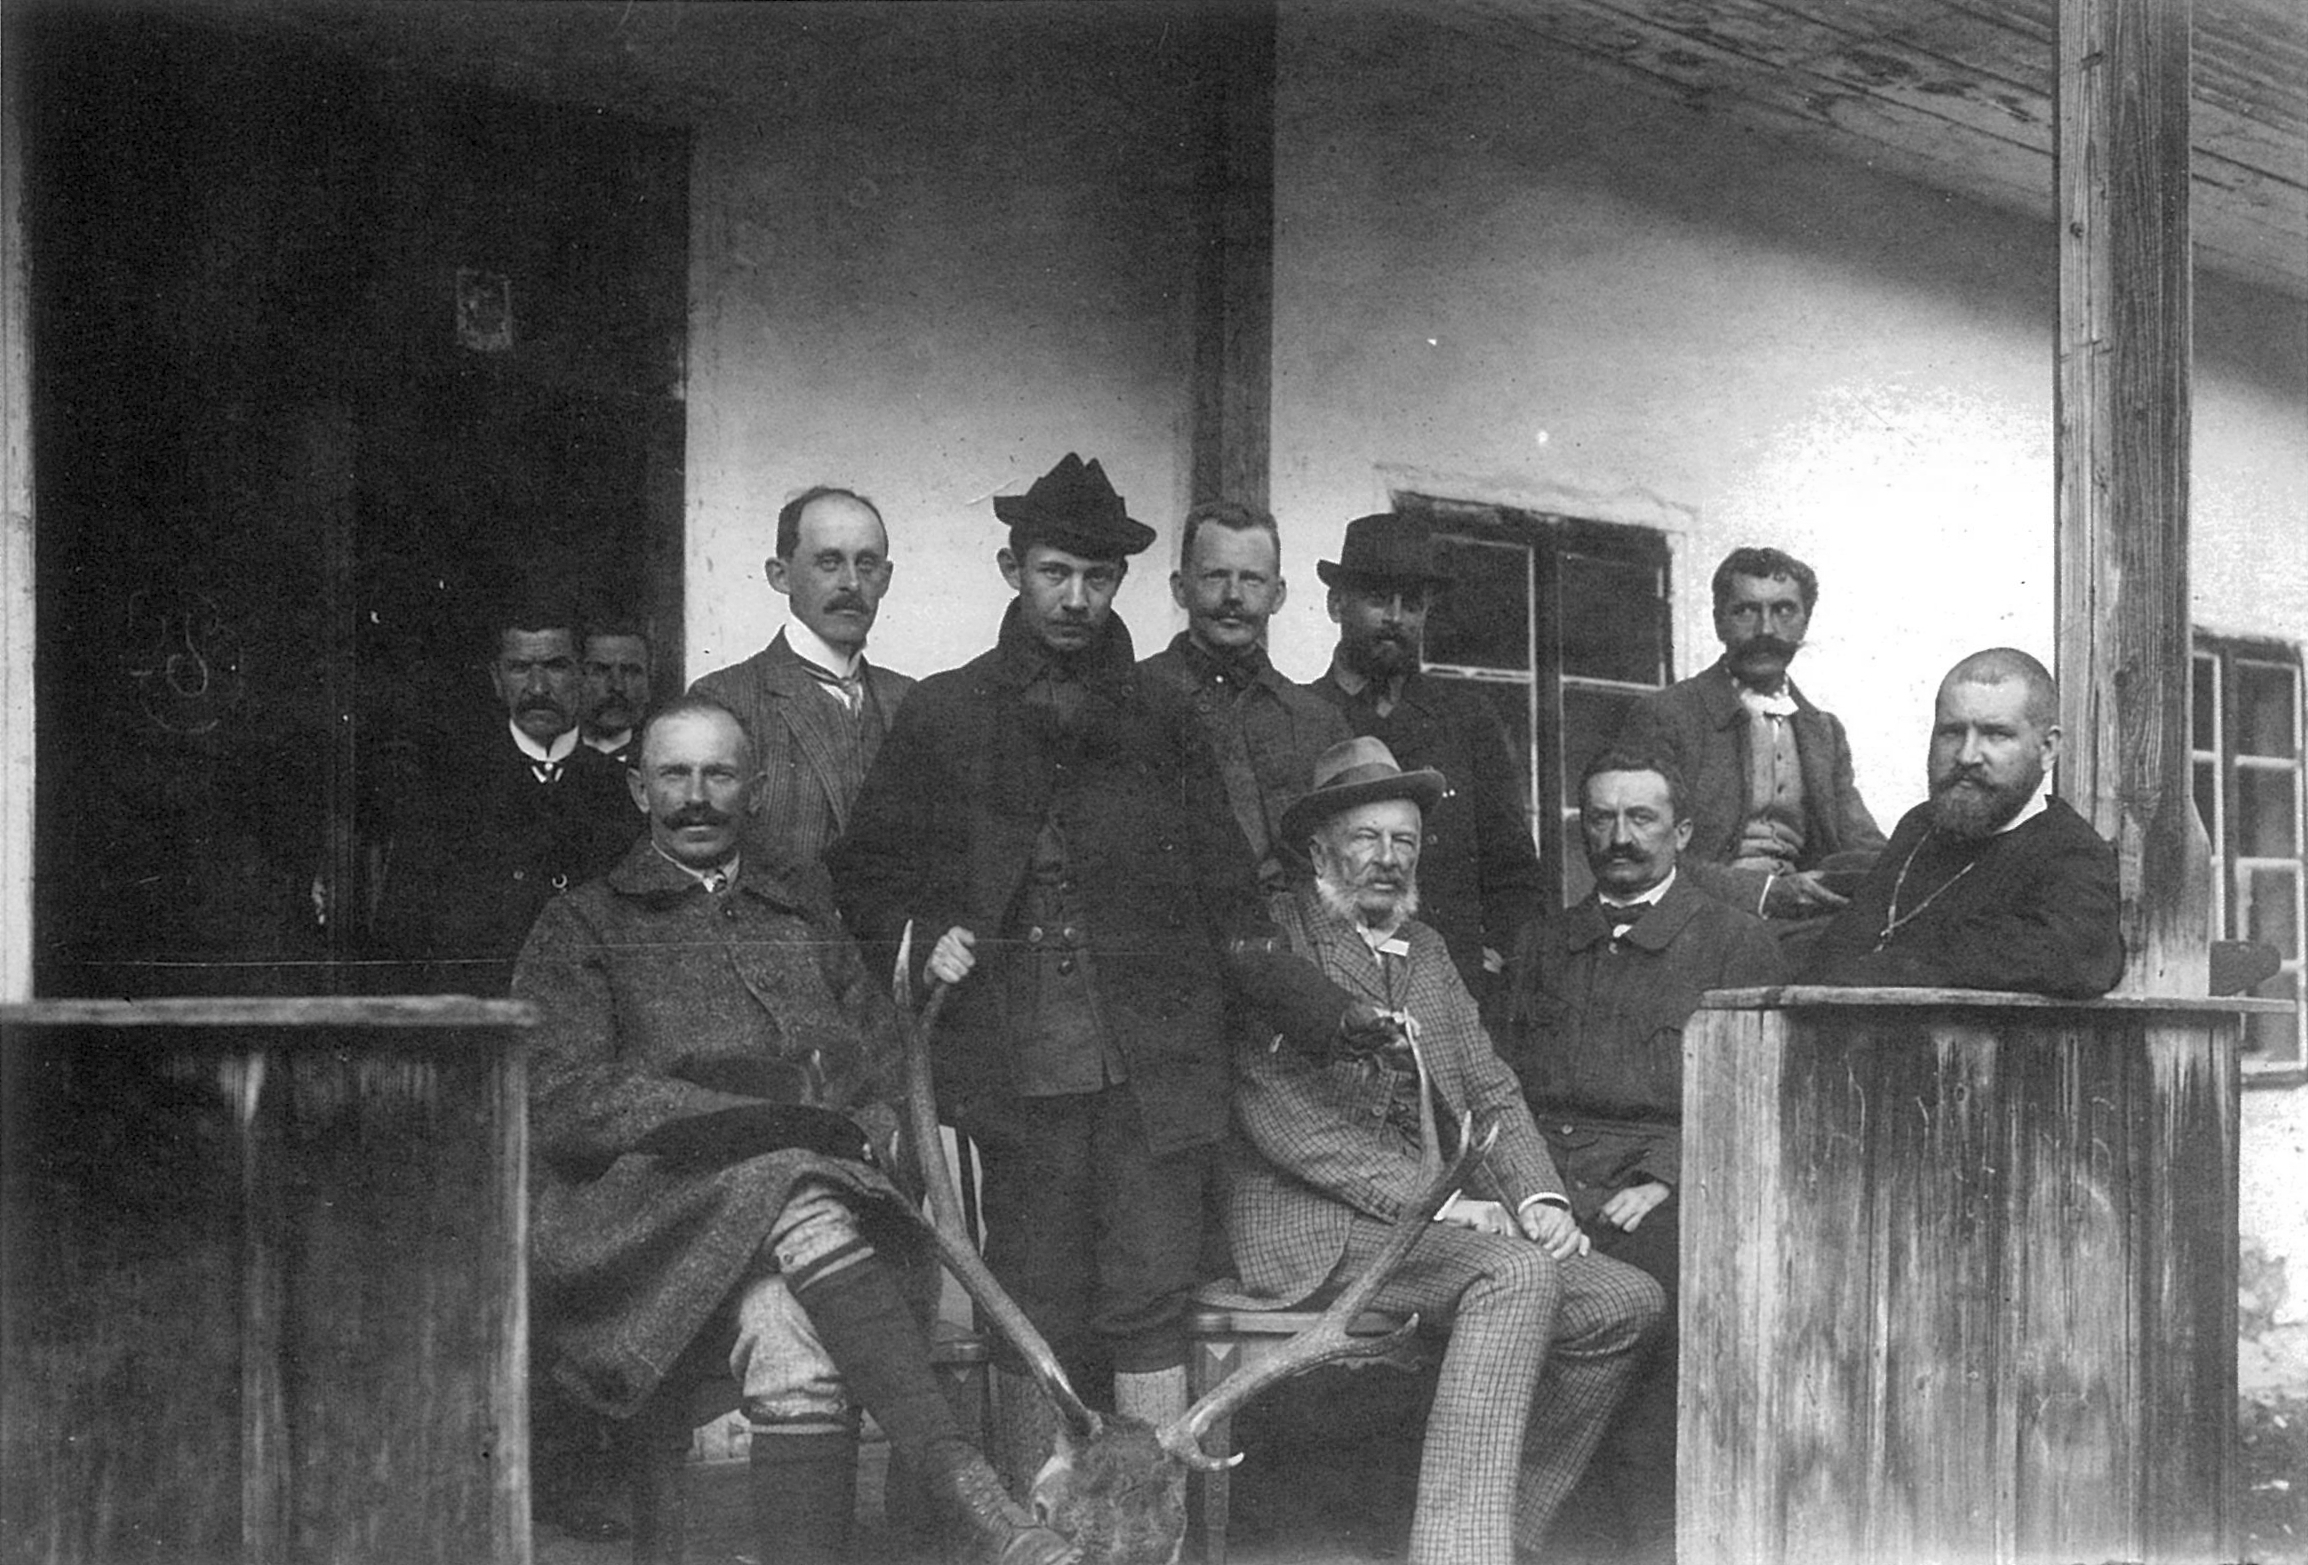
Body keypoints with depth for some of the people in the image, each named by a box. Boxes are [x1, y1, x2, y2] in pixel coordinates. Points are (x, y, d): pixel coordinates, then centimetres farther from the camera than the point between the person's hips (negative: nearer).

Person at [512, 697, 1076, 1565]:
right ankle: (969, 1487, -41)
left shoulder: (808, 919, 28)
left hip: (827, 1191, 3)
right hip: (645, 1213, -3)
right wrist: (764, 1124, -10)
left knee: (798, 1348, -33)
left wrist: (861, 1135, -5)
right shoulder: (582, 928, 15)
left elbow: (889, 1079, 21)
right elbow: (560, 1103, -1)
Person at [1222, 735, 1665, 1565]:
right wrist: (1437, 1199, -18)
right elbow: (1285, 1119, -14)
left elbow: (1492, 1093, 17)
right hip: (1315, 1225, -8)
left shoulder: (1423, 948, 22)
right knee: (1517, 1276, -31)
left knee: (1627, 1302, -9)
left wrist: (1539, 1198, -3)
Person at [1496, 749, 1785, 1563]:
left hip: (1666, 1184, -2)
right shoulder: (1539, 946, 26)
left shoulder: (1737, 941, 14)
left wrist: (1659, 1182, -13)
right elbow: (1505, 1087, 18)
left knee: (1662, 1265, -36)